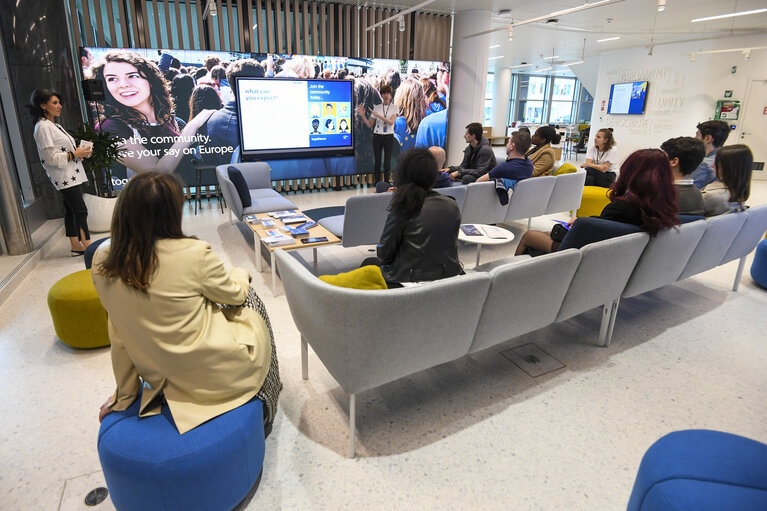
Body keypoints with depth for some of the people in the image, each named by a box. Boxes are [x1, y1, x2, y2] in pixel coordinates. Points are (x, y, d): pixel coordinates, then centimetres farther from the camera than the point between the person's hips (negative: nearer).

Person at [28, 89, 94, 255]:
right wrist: (75, 154, -13)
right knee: (81, 211, -12)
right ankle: (88, 246, -11)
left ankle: (76, 246, 17)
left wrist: (79, 152, 6)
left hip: (72, 175, 10)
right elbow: (51, 157, -17)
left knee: (71, 210, 12)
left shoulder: (54, 125, 19)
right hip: (64, 177, -10)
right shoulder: (43, 127, -12)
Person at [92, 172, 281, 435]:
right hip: (213, 373, -6)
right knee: (251, 301, 21)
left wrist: (125, 394, 12)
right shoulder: (195, 253, -26)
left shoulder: (102, 262, -10)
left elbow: (119, 334, 0)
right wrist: (240, 274, 16)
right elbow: (234, 295, -7)